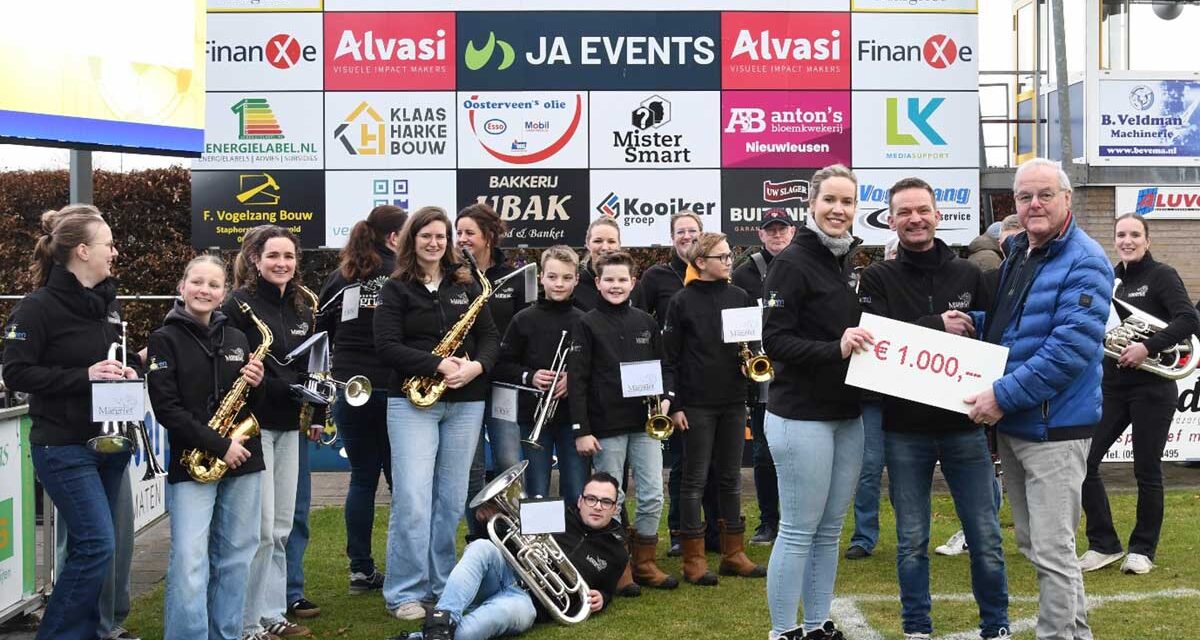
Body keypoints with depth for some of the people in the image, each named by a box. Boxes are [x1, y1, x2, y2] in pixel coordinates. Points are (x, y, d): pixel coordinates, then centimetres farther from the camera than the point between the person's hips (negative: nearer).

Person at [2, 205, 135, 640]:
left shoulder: (107, 301, 10)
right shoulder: (39, 307, -12)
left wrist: (124, 373, 1)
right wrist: (84, 376, -21)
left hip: (109, 441, 7)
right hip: (63, 447, -7)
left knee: (90, 546, 13)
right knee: (97, 545, -10)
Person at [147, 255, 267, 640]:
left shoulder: (237, 339, 10)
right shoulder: (165, 339, -3)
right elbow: (166, 408, -11)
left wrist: (257, 385, -7)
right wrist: (218, 445, -16)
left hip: (243, 461, 5)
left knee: (235, 558, 10)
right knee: (189, 562, -8)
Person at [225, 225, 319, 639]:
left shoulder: (302, 310, 14)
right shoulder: (238, 305, -8)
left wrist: (317, 414, 9)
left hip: (288, 426, 7)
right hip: (252, 425, -7)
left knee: (282, 527, 12)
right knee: (260, 528, -6)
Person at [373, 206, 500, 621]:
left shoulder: (466, 285, 11)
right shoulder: (396, 289, 1)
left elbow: (490, 336, 8)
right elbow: (387, 346, -9)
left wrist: (476, 366, -12)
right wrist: (438, 365, -19)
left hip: (466, 403, 4)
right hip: (412, 402, -3)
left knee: (452, 500, 8)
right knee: (412, 501, -8)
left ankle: (441, 586, 19)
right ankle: (404, 594, 2)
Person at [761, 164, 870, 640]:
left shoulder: (852, 260, 11)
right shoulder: (793, 261, -11)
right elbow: (775, 340, -17)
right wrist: (835, 350, -28)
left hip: (847, 415, 7)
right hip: (801, 415, -7)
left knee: (830, 531, 13)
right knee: (798, 531, -1)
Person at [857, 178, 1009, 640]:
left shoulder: (969, 275, 6)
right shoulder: (877, 279, 1)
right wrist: (936, 327, -18)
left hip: (965, 424, 1)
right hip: (904, 429, -1)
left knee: (985, 535, 7)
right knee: (912, 540, 9)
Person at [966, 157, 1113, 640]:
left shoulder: (1084, 263, -14)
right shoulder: (1015, 252, 12)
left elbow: (1070, 349, -23)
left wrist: (1003, 396, -22)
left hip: (1053, 428, -9)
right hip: (1009, 424, 9)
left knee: (1052, 549, -4)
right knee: (1031, 543, 17)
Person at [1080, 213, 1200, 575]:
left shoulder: (1161, 275, -5)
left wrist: (1147, 347, -27)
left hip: (1151, 388, -5)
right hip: (1112, 387, 6)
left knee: (1146, 471, 2)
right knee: (1084, 462, -2)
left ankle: (1142, 549, 18)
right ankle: (1104, 544, 11)